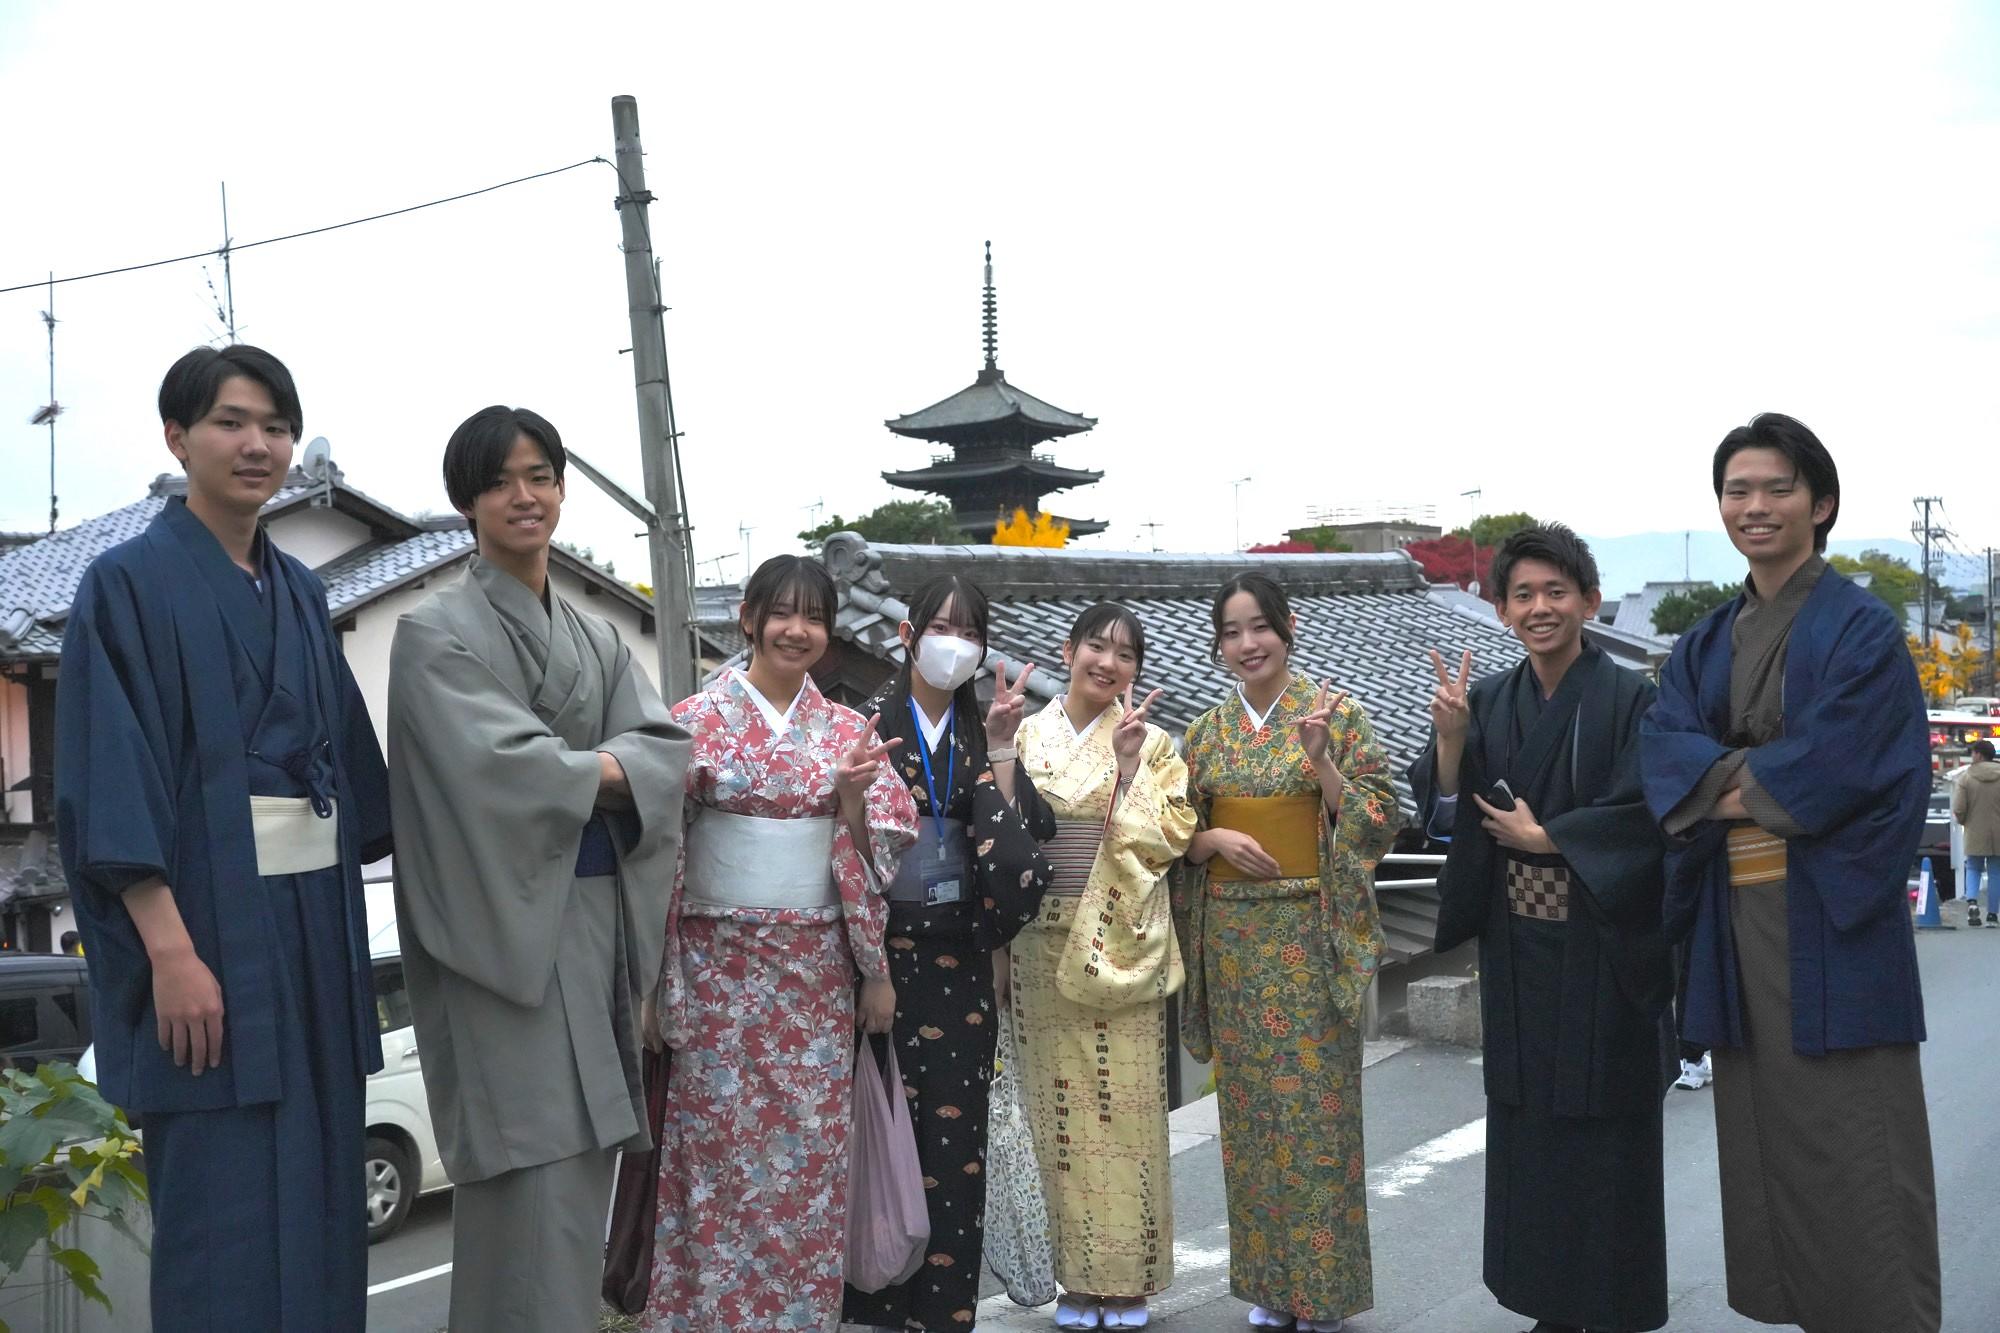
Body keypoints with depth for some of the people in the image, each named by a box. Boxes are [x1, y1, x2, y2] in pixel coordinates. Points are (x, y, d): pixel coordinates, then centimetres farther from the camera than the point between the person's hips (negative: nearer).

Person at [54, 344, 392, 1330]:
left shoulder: (299, 592, 14)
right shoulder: (130, 584, -6)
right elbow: (112, 782, -13)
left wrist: (347, 914, 13)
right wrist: (171, 948, -21)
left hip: (315, 916, 7)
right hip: (206, 918, -6)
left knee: (319, 1184, 11)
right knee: (225, 1203, -2)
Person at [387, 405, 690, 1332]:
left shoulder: (595, 638, 16)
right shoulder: (437, 631, -4)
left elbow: (665, 748, 3)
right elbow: (499, 767, -17)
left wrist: (573, 769, -13)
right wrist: (607, 769, -5)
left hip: (597, 918, 6)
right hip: (506, 927, -6)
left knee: (583, 1159, 10)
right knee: (533, 1175, -7)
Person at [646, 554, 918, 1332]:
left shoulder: (848, 732, 5)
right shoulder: (697, 721, -3)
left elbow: (873, 858, 6)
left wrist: (854, 797, -14)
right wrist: (657, 977, -7)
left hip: (816, 967, 3)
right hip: (721, 963, -2)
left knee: (810, 1148, 7)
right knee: (720, 1146, 0)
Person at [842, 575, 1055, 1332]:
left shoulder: (981, 731, 9)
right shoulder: (869, 719, -2)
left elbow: (1017, 834, -2)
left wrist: (1001, 748, -10)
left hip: (959, 948, 3)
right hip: (882, 940, -3)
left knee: (954, 1121, 5)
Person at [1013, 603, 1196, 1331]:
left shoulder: (1151, 743, 2)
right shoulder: (1024, 738, 7)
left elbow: (1166, 837, -7)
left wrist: (1129, 765, -15)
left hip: (1119, 948, -2)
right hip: (1043, 946, 2)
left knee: (1124, 1111, 2)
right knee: (1059, 1113, 7)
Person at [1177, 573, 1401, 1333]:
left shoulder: (1336, 715, -2)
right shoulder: (1206, 732, 9)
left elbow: (1379, 822, -7)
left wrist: (1321, 760, -20)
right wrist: (1214, 838, -8)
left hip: (1311, 935, -4)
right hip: (1233, 937, 4)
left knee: (1315, 1106, -1)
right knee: (1249, 1107, 8)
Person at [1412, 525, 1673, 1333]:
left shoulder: (1629, 699, -7)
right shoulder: (1487, 701, 6)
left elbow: (1640, 813, -13)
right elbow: (1445, 814, 3)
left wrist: (1540, 836, -10)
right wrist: (1449, 739, -12)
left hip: (1603, 947, -4)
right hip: (1517, 947, 4)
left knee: (1606, 1127, 3)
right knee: (1526, 1123, 9)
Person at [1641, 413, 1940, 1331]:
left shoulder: (1862, 628, -3)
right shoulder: (1705, 644, 14)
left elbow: (1848, 763, -14)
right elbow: (1663, 745, 0)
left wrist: (1734, 784, -6)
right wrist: (1759, 776, -16)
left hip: (1830, 917, -5)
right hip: (1736, 914, 6)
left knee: (1849, 1143, -3)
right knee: (1764, 1134, 10)